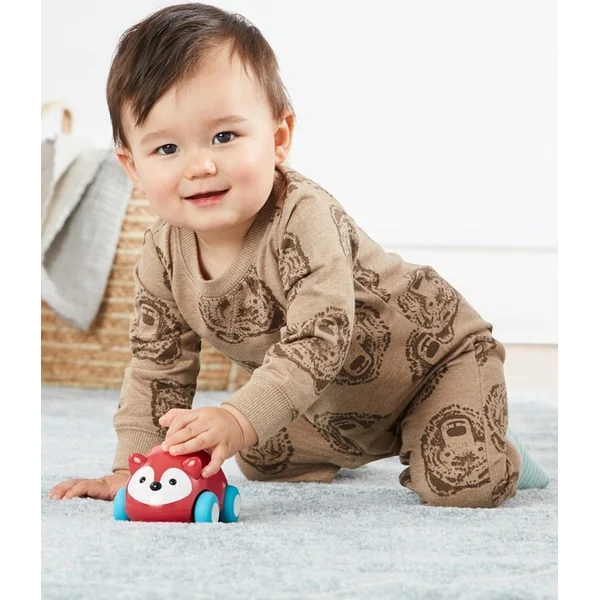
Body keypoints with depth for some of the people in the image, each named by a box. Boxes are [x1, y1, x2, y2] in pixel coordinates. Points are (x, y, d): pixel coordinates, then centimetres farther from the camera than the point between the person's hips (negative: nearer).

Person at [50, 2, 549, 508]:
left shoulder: (303, 219, -36)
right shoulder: (164, 254, -15)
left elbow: (319, 339, -44)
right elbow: (157, 364, -5)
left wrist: (239, 419, -56)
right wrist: (132, 467, -12)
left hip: (435, 354, -7)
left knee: (462, 485, -22)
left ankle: (494, 452, 12)